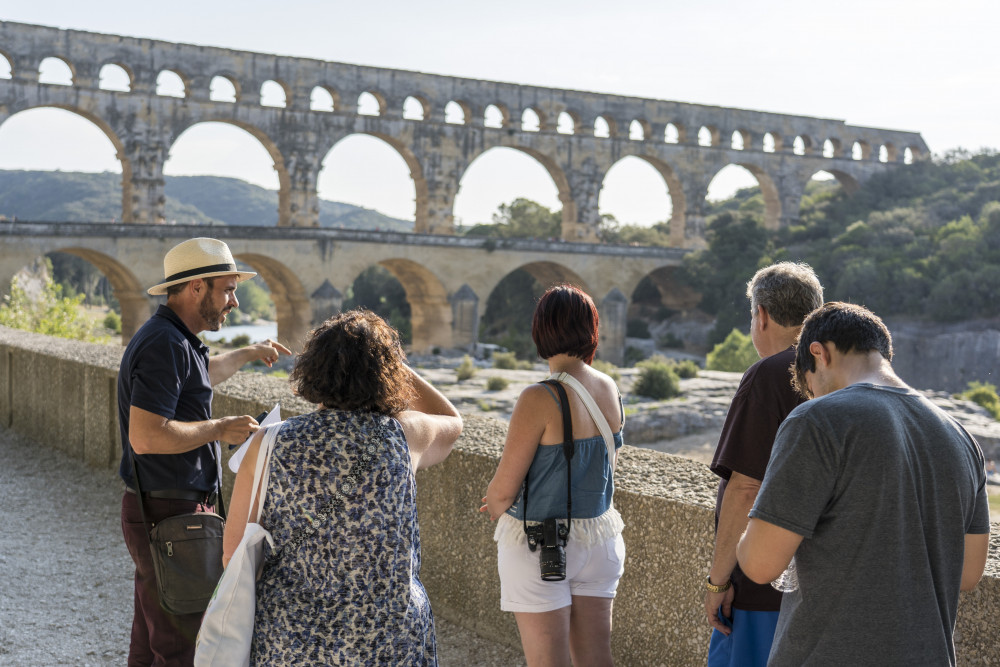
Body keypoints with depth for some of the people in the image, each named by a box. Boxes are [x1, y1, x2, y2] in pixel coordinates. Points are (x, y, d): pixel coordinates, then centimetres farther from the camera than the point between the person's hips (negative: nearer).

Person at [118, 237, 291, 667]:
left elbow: (200, 375, 38)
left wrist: (248, 354, 50)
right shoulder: (164, 345, -20)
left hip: (166, 513, 10)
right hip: (169, 517, -10)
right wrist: (220, 429, -19)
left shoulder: (173, 341, 14)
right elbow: (146, 437, -29)